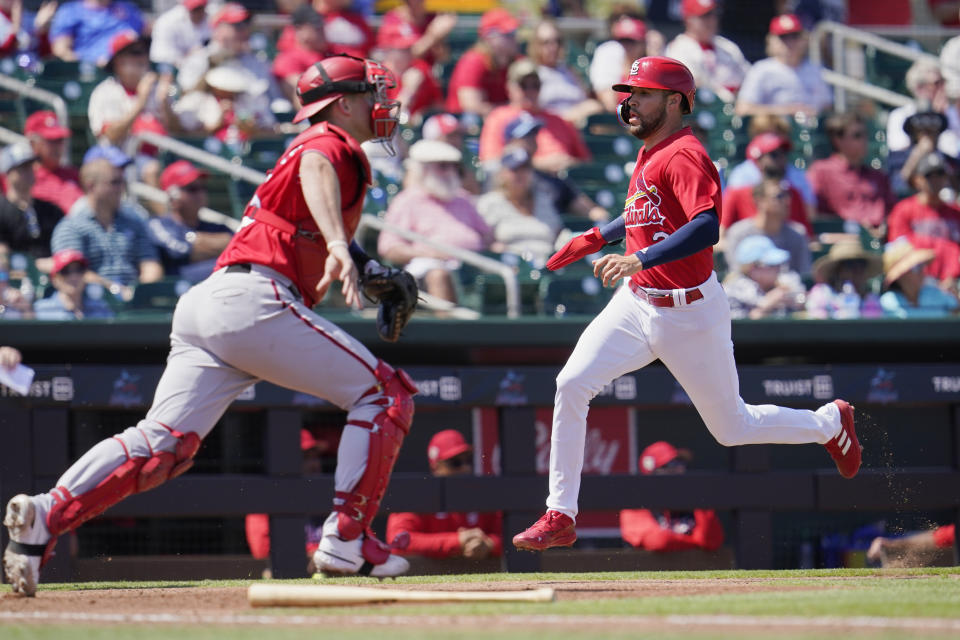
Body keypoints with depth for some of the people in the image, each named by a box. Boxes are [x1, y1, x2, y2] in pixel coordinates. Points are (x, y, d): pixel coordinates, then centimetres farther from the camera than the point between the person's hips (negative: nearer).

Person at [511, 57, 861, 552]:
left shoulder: (684, 156, -19)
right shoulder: (648, 156, 10)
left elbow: (707, 227, -33)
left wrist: (638, 259, -41)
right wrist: (597, 237, 22)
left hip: (690, 313, -8)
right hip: (637, 304, 8)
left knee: (731, 428, 7)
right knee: (572, 384, -11)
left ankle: (830, 423, 34)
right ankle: (560, 517, -6)